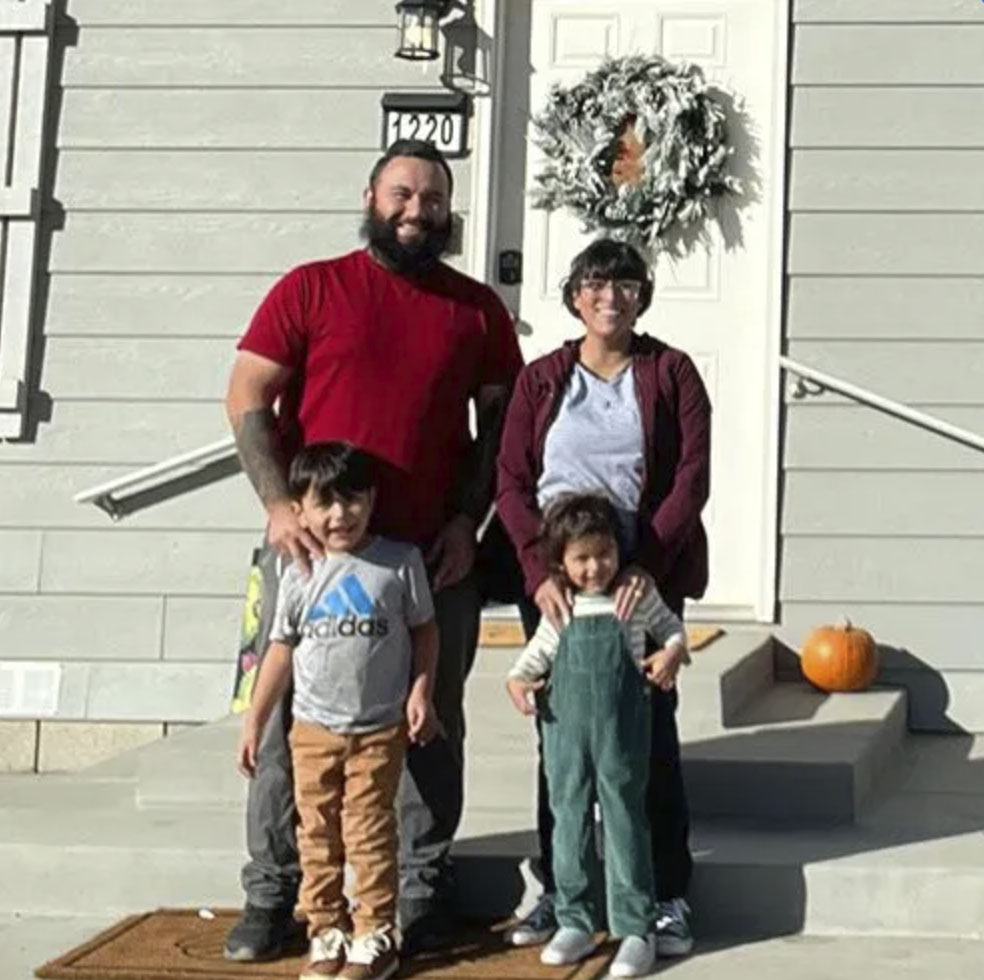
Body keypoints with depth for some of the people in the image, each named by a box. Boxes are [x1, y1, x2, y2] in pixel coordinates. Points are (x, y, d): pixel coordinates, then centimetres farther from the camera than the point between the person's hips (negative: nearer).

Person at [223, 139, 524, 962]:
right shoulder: (310, 290, 4)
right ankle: (270, 893, 12)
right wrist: (279, 503, -14)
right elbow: (248, 399, -1)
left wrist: (468, 519, -2)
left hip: (433, 554, 2)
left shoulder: (477, 309, 10)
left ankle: (424, 891, 19)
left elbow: (500, 421, 11)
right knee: (288, 715, 2)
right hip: (313, 545, -1)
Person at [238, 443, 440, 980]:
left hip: (379, 729, -2)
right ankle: (327, 934, 15)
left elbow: (424, 630, 5)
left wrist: (420, 691, -7)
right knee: (317, 835, 6)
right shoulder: (300, 574, 1)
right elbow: (281, 650, 7)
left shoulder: (400, 562, -4)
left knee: (369, 834, -1)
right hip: (313, 728, 3)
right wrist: (254, 724, 8)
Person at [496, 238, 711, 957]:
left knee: (651, 730, 1)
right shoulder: (541, 379, 9)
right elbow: (512, 482, 2)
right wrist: (542, 571, -12)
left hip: (645, 579, -1)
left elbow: (692, 477, -4)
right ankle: (558, 890, 17)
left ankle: (668, 898, 10)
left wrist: (647, 565, -16)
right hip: (554, 581, 2)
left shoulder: (671, 373, 5)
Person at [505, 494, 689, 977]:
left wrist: (672, 653, -8)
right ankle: (576, 922, 20)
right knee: (570, 819, 8)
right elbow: (538, 652, 15)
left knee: (624, 821, 0)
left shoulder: (638, 598, -1)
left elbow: (671, 627, 12)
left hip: (622, 734, -2)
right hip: (566, 729, 3)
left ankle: (636, 929, 7)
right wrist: (517, 680, -3)